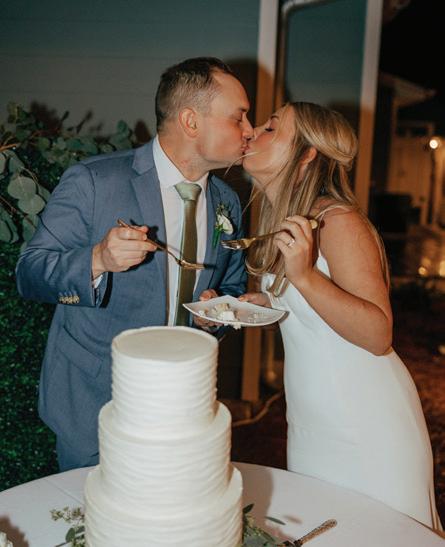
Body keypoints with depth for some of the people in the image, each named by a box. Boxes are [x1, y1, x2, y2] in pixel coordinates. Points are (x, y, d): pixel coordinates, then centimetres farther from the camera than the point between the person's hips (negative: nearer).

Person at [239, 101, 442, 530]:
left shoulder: (339, 222, -22)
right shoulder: (283, 220, 4)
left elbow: (378, 335, -26)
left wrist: (303, 276, -35)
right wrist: (264, 302, 1)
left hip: (366, 428, -8)